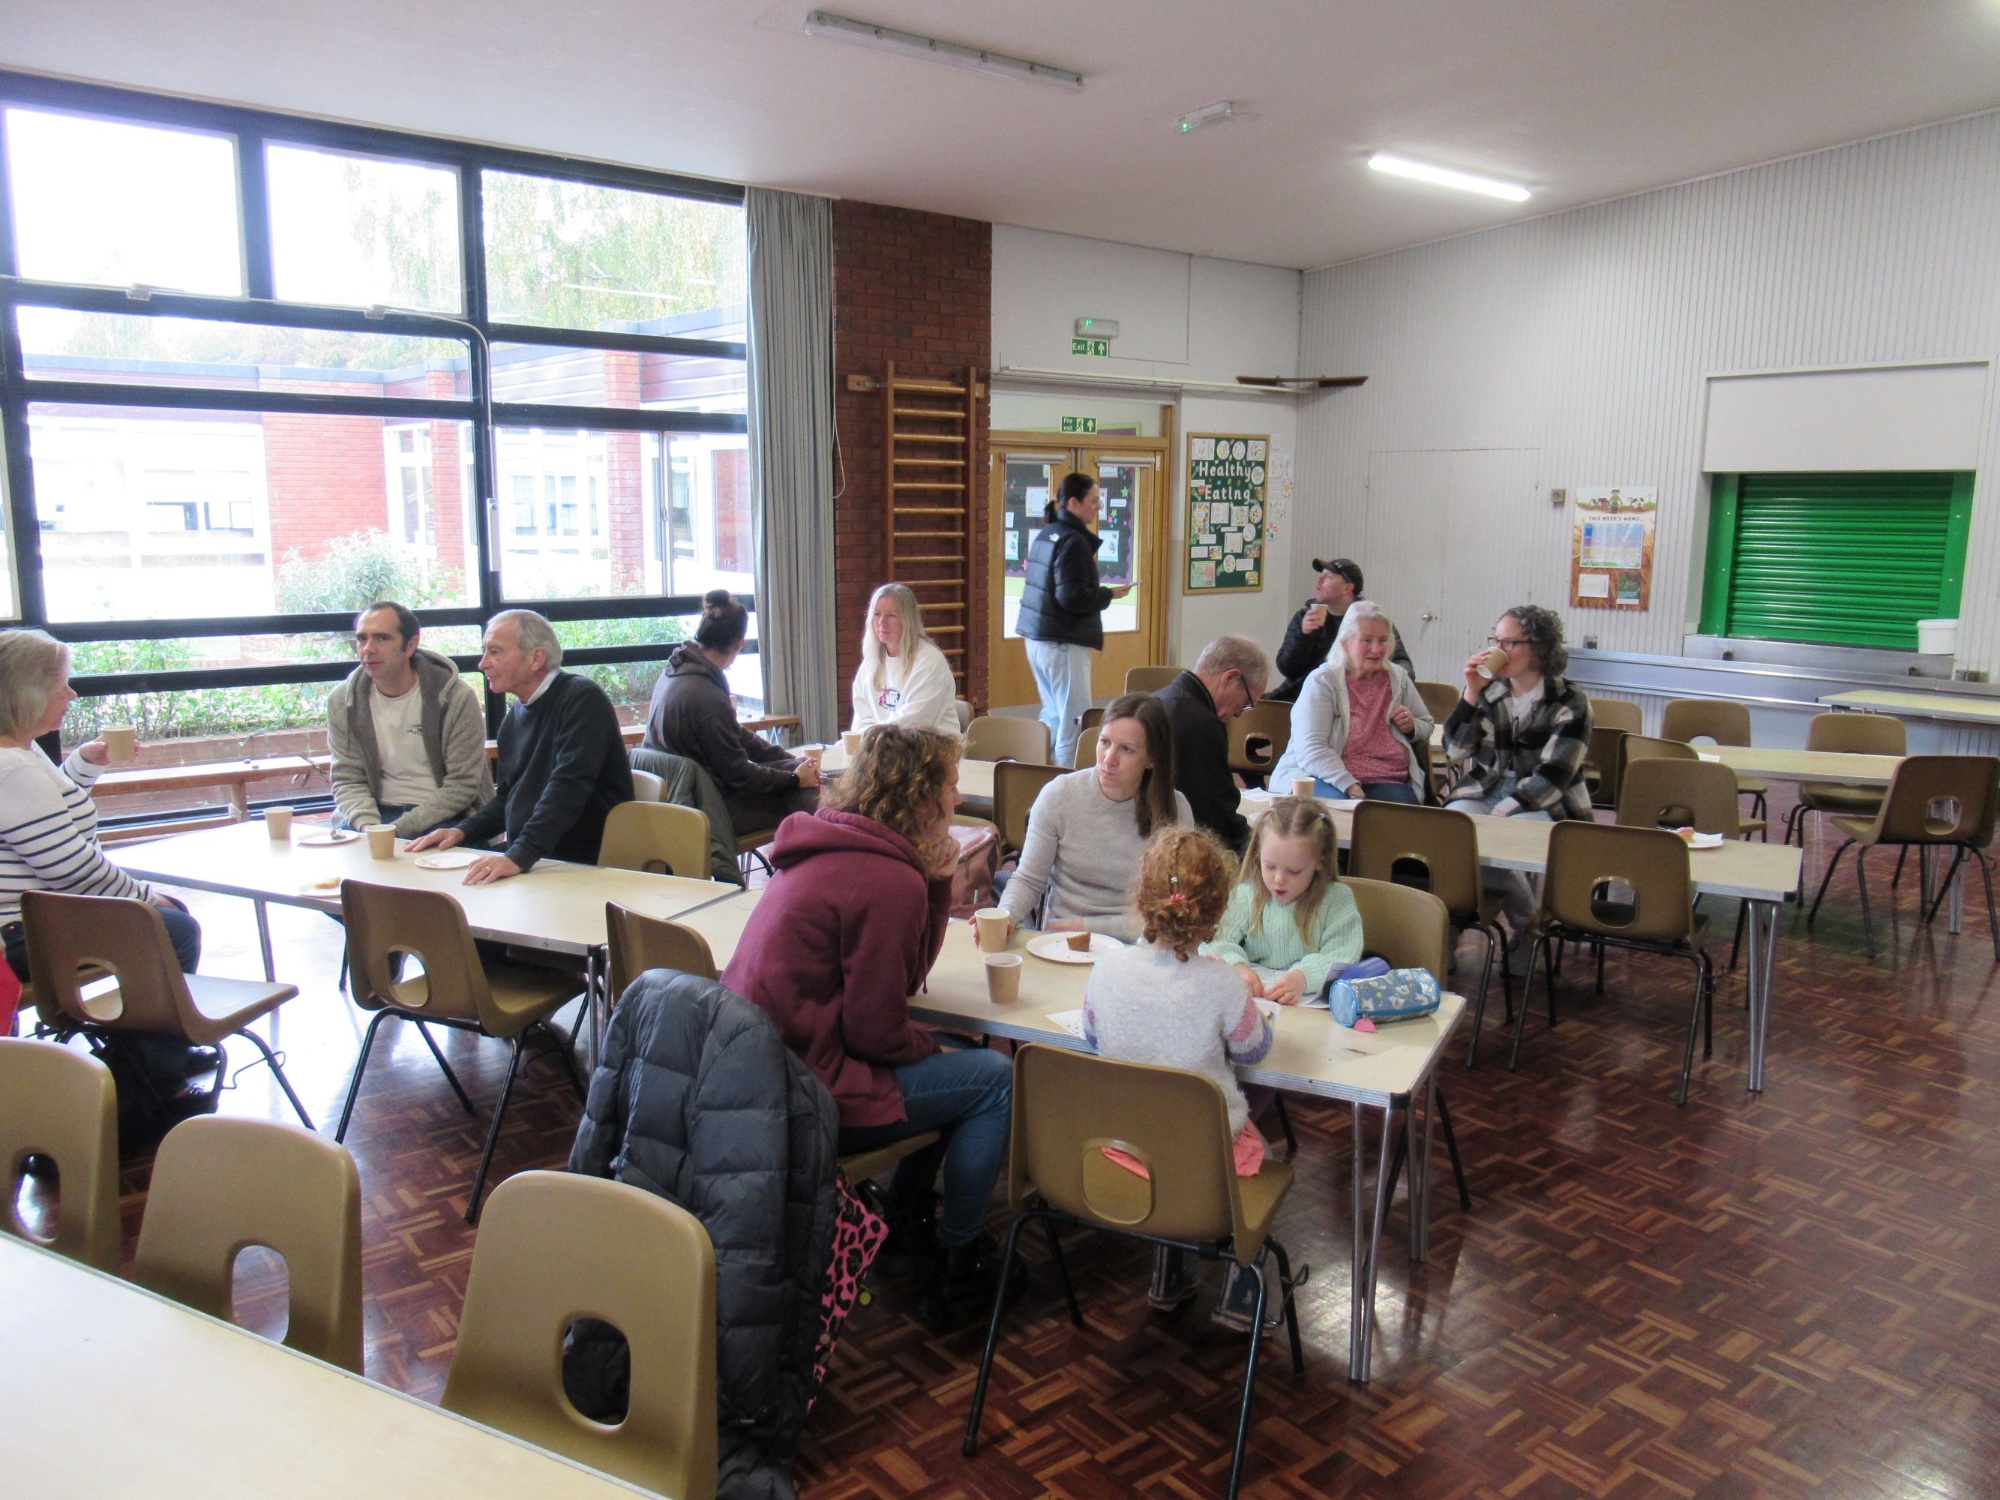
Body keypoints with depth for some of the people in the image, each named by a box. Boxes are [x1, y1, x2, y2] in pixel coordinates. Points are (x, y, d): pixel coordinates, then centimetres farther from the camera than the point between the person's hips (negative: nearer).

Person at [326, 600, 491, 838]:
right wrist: (368, 825, -16)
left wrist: (398, 830, -16)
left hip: (443, 815, -4)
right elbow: (348, 780, 5)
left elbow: (461, 786, -10)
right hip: (378, 812, 4)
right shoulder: (342, 702, 4)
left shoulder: (457, 698, -9)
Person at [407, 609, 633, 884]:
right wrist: (462, 831, 8)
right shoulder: (515, 717, 15)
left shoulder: (581, 699, -11)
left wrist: (520, 856, -31)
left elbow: (568, 788, -23)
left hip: (585, 867, -7)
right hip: (524, 862, 7)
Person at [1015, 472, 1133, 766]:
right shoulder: (1073, 541, -15)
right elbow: (1073, 598, -22)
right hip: (1064, 643, -10)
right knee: (1075, 721, -6)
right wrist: (1110, 594, -8)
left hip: (1036, 639, 10)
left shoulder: (1045, 534, 13)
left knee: (1053, 715, 19)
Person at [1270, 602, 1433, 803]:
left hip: (1386, 781, 4)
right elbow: (1310, 751, -15)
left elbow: (1426, 725, 29)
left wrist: (1411, 727, 3)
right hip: (1327, 778, -3)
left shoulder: (1398, 678, 13)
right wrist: (1350, 786, -28)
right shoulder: (1321, 681, -4)